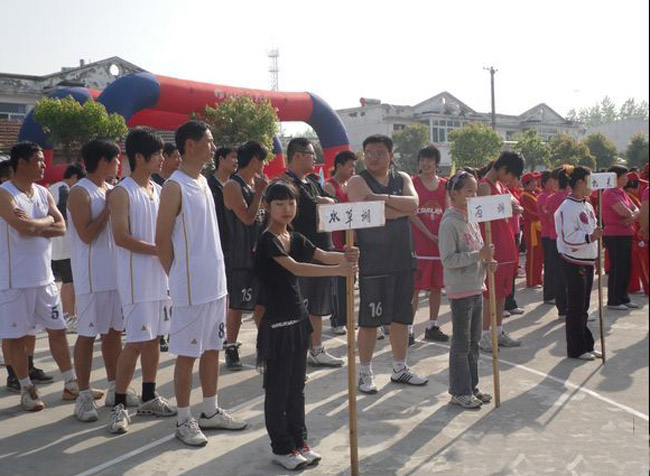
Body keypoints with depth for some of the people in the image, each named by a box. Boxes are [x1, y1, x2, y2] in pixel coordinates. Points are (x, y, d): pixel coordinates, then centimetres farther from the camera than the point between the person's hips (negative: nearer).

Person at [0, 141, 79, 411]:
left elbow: (61, 227, 1)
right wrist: (46, 221, -6)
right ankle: (26, 389, 17)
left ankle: (71, 384, 21)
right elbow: (25, 228, -25)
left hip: (43, 276, 7)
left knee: (57, 329, 11)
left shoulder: (43, 193, 9)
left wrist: (33, 225, -14)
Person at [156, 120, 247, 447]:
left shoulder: (204, 182, 12)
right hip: (192, 288, -8)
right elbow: (162, 239, -13)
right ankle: (184, 421, 14)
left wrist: (220, 279, 16)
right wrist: (177, 278, -5)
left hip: (216, 283, 8)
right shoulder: (174, 187, -14)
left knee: (212, 349, 15)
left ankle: (210, 411, 27)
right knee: (187, 353, 2)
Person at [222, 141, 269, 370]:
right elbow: (247, 218, -21)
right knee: (236, 305, 0)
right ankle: (231, 350, 11)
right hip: (240, 255, -8)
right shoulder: (232, 186, -12)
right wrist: (260, 192, -15)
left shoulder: (254, 183, 13)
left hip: (259, 251, 8)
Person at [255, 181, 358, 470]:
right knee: (277, 387, 3)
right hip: (277, 323, -8)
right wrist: (339, 270, -34)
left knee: (297, 384, 15)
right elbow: (296, 268, -26)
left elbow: (324, 256, 1)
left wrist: (345, 257, -22)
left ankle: (299, 441, 26)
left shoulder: (296, 239, 9)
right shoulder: (267, 240, -14)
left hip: (298, 319, 8)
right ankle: (281, 448, 14)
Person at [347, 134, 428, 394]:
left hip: (402, 257, 5)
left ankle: (399, 368, 27)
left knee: (401, 316, 13)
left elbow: (414, 203, -9)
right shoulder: (358, 181, -5)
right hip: (372, 260, -5)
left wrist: (385, 198, -19)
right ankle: (365, 372, 14)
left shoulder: (402, 178, 11)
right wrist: (403, 207, -10)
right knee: (369, 319, 1)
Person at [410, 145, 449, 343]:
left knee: (437, 286, 9)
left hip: (440, 242, 5)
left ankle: (432, 326, 20)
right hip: (419, 242, -5)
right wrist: (429, 235, -13)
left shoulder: (444, 185, 11)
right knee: (415, 287, -5)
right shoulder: (412, 183, -2)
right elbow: (411, 213, -8)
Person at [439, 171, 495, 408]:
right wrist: (478, 255, -25)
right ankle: (459, 392, 11)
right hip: (460, 290, -8)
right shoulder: (449, 223, -16)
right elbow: (448, 259, -22)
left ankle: (472, 386, 26)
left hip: (476, 287, 9)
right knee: (461, 342, 0)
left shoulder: (471, 219, 11)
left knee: (474, 340, 15)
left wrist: (487, 260, 0)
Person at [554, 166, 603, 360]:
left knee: (583, 307, 15)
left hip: (588, 260, 8)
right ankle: (576, 349, 9)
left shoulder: (587, 205, 11)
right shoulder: (567, 208, -16)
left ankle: (586, 344, 24)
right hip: (574, 262, -8)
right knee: (576, 307, 0)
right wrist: (590, 237, -29)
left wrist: (596, 255, 17)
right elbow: (567, 237, -20)